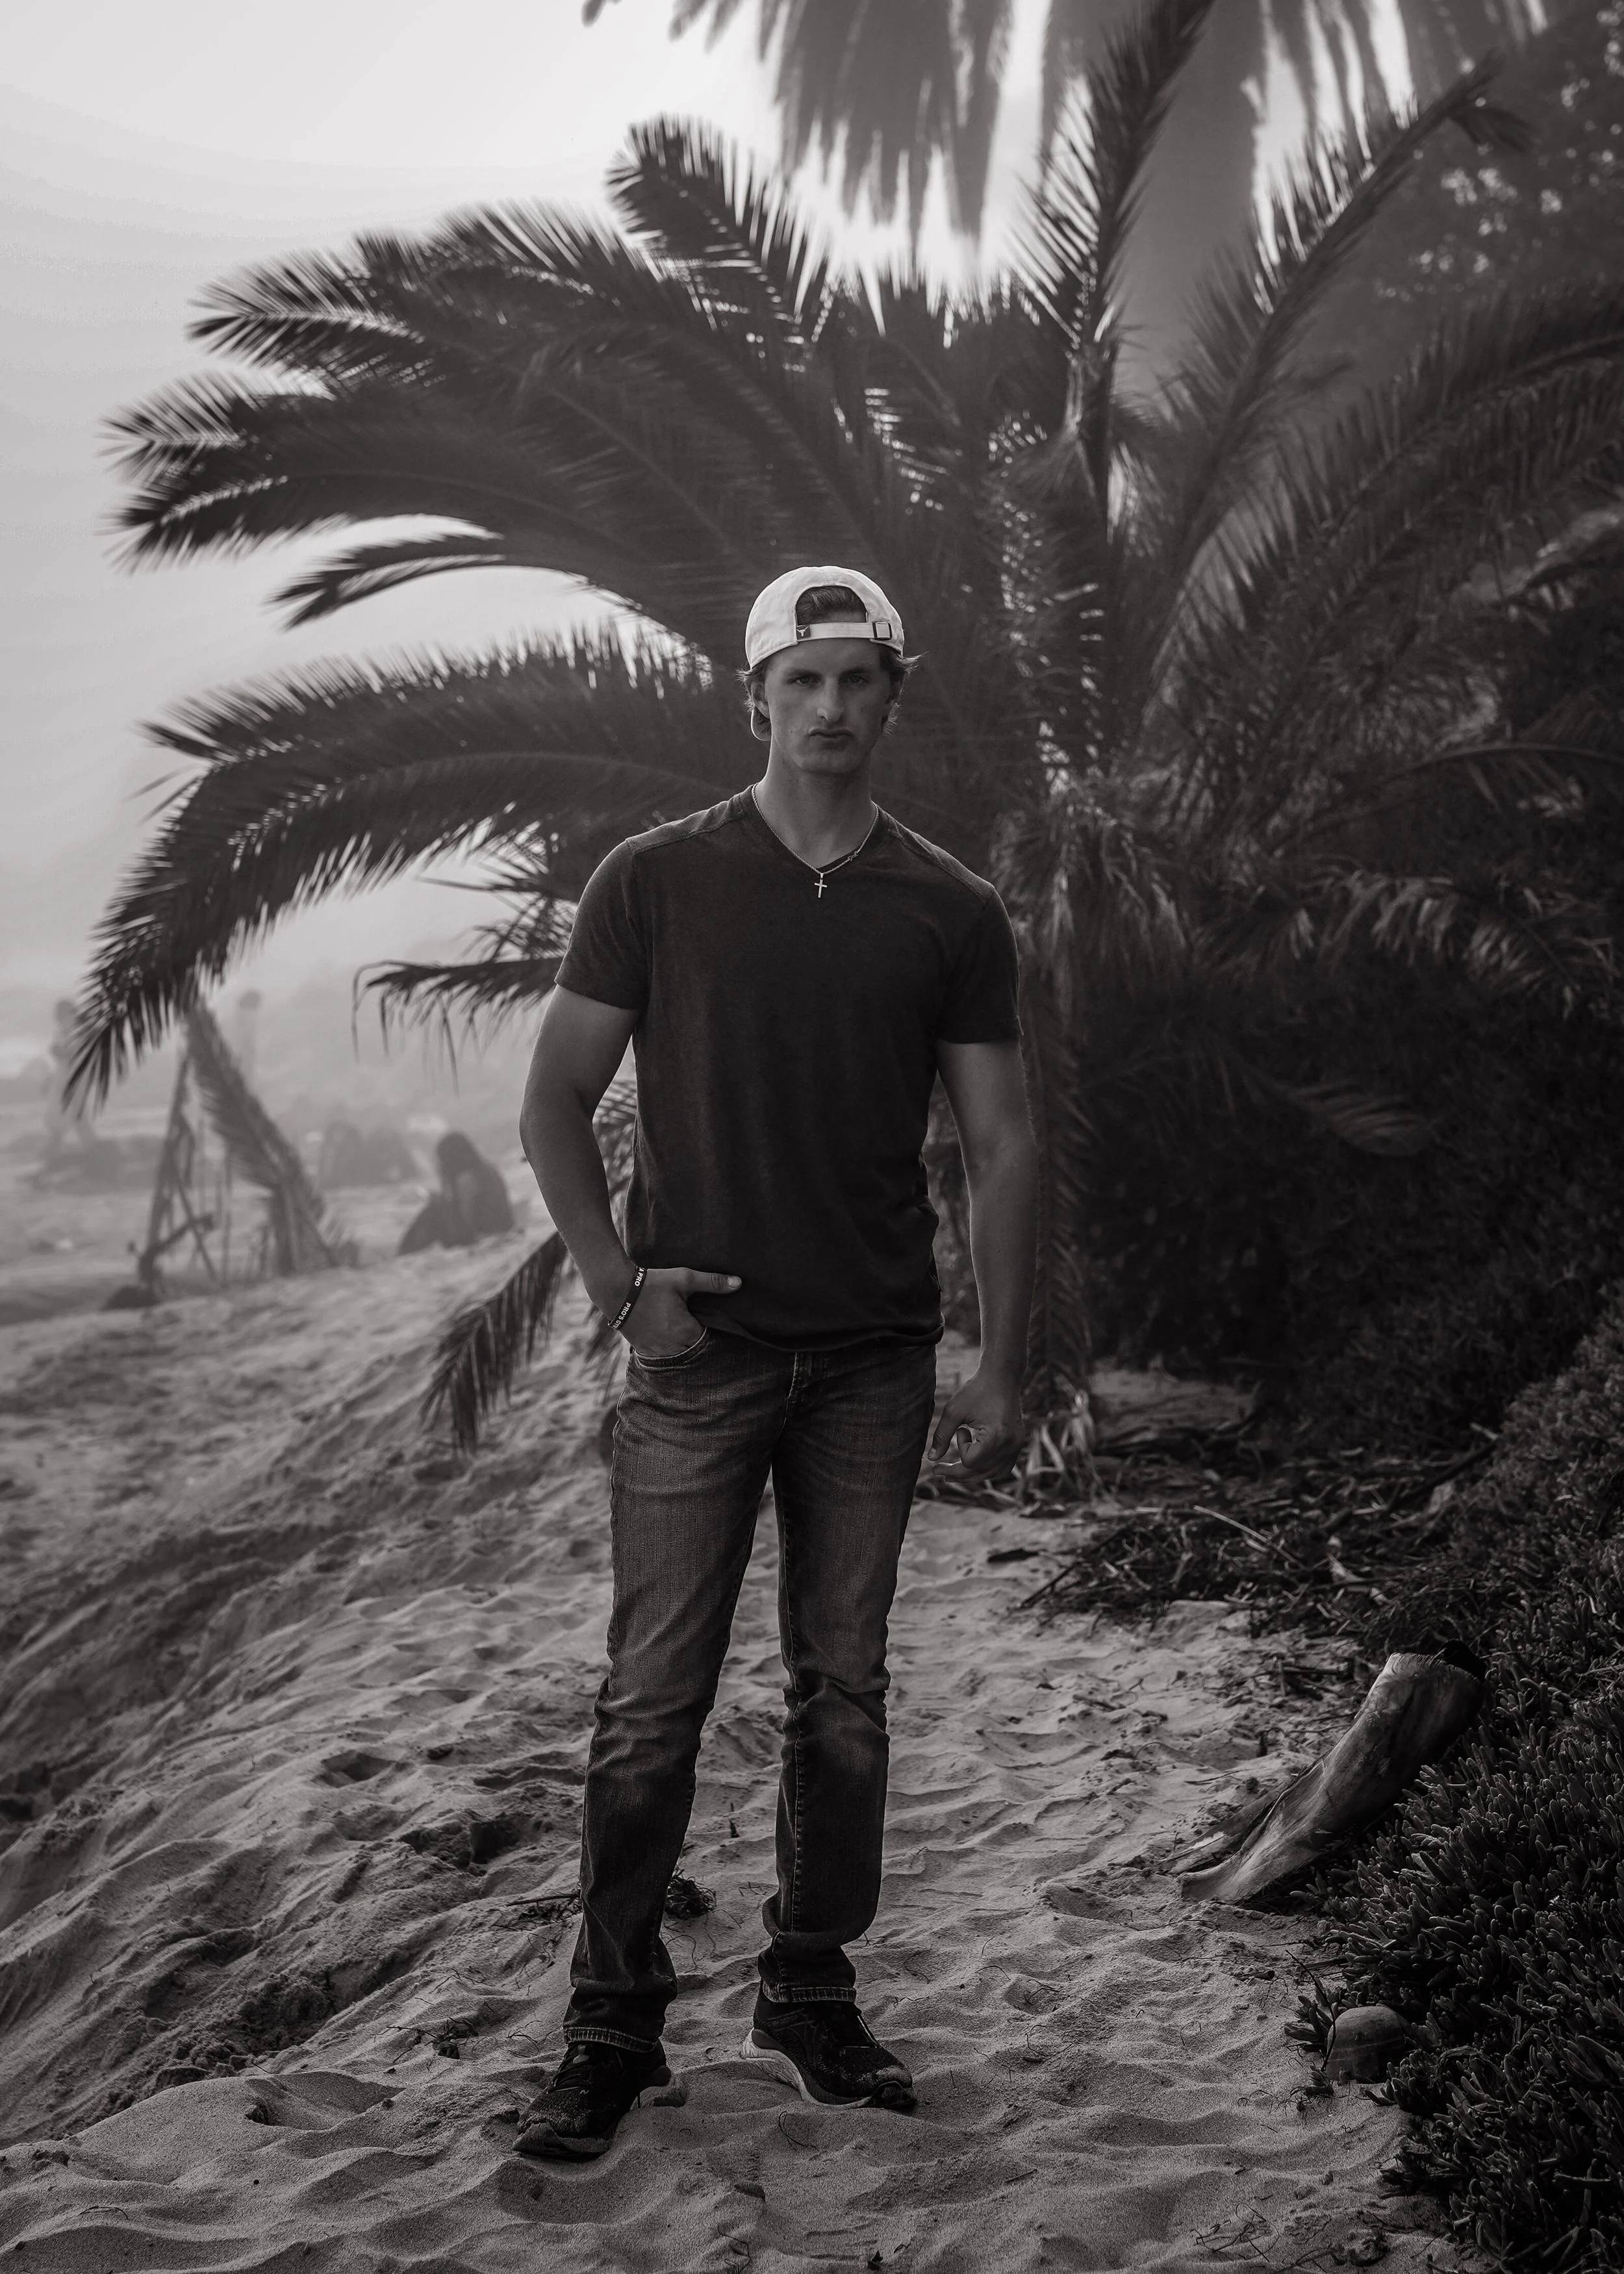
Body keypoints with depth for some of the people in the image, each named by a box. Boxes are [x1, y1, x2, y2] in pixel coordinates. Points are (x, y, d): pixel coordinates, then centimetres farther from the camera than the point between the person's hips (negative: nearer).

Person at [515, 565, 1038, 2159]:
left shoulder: (952, 916, 6)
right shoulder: (656, 883, 0)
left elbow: (1000, 1148, 7)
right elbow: (556, 1100, 4)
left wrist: (1001, 1368, 1)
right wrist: (615, 1279, -7)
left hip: (875, 1363, 2)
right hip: (699, 1354, -2)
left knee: (843, 1693, 10)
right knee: (653, 1699, -1)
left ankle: (810, 2001, 24)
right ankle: (612, 2028, 11)